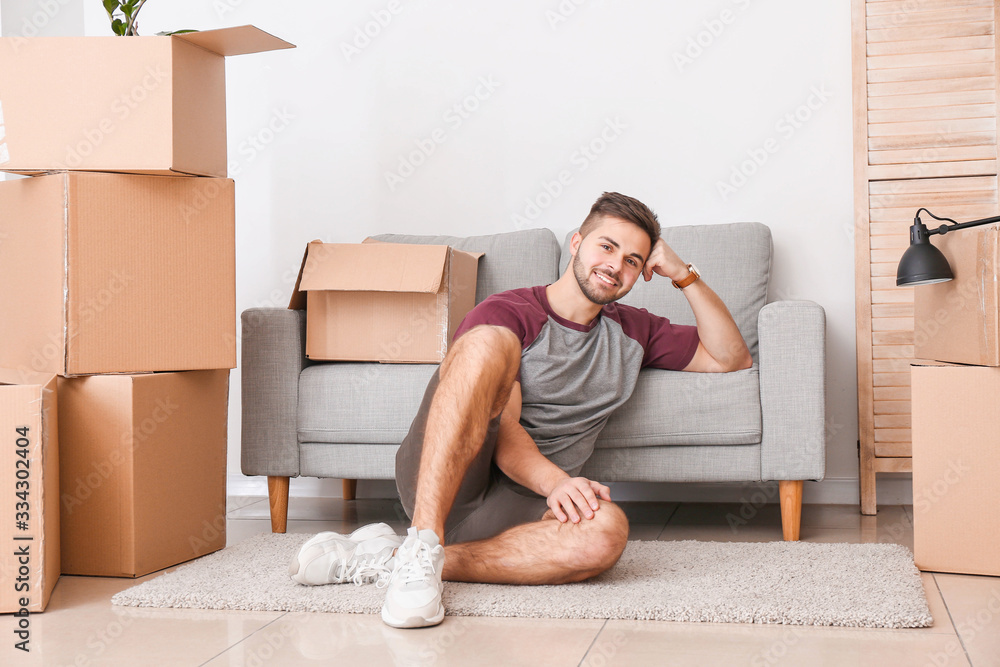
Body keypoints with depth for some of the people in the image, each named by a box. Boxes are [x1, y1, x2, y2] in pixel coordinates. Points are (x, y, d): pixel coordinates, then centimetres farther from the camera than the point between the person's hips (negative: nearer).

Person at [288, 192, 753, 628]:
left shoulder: (633, 333, 21)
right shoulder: (507, 313, 1)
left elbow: (732, 359, 22)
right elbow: (503, 430, -10)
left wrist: (685, 276, 10)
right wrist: (555, 481, -30)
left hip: (518, 507, 4)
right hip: (435, 484, -4)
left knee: (606, 530, -34)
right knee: (488, 342, -31)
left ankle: (384, 560, -27)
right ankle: (420, 547, -40)